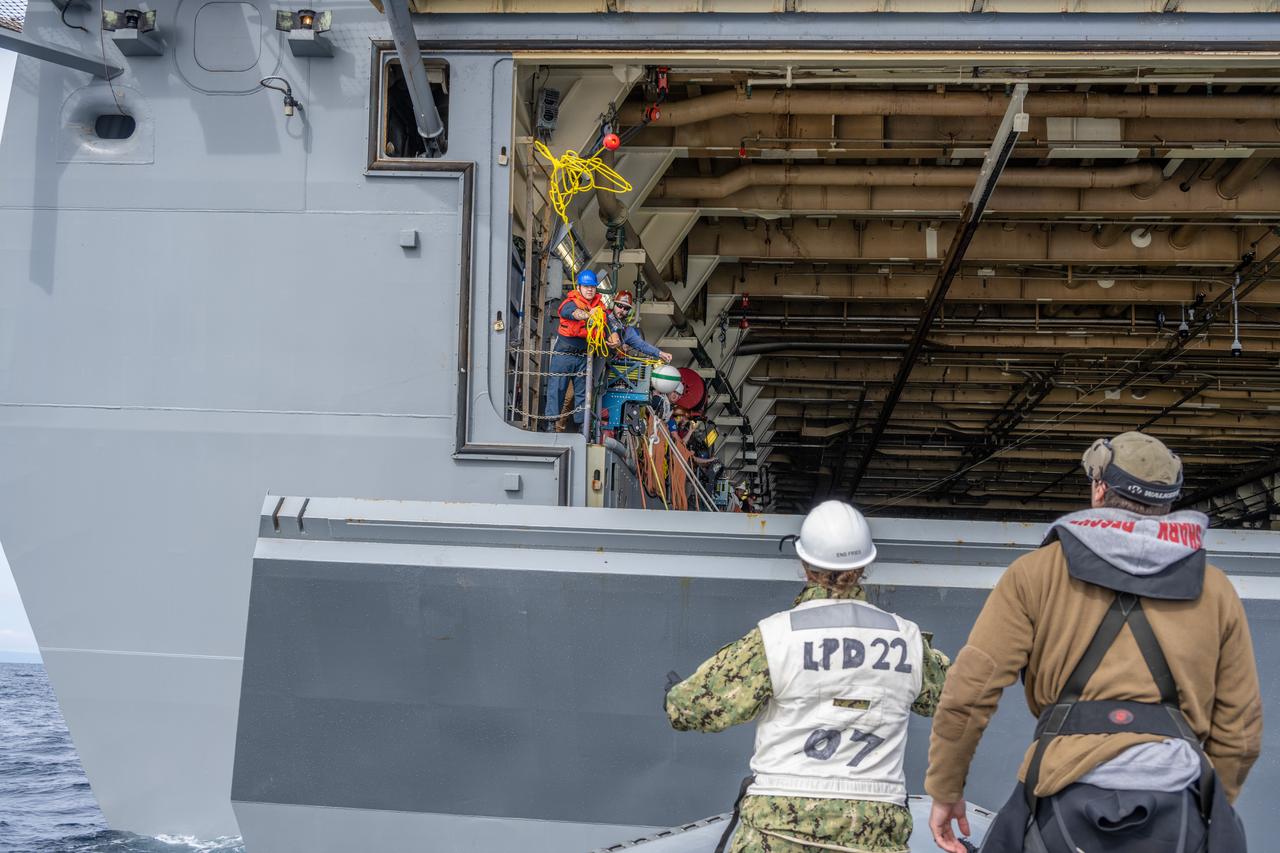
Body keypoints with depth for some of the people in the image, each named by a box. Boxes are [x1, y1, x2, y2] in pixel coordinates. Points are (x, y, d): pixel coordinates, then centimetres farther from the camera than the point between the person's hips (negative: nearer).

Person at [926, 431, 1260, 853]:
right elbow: (1239, 729, 15)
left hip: (1067, 801, -2)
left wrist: (945, 790, 11)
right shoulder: (1216, 590, 15)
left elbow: (969, 690, 2)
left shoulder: (1036, 573, 8)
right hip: (1176, 807, 2)